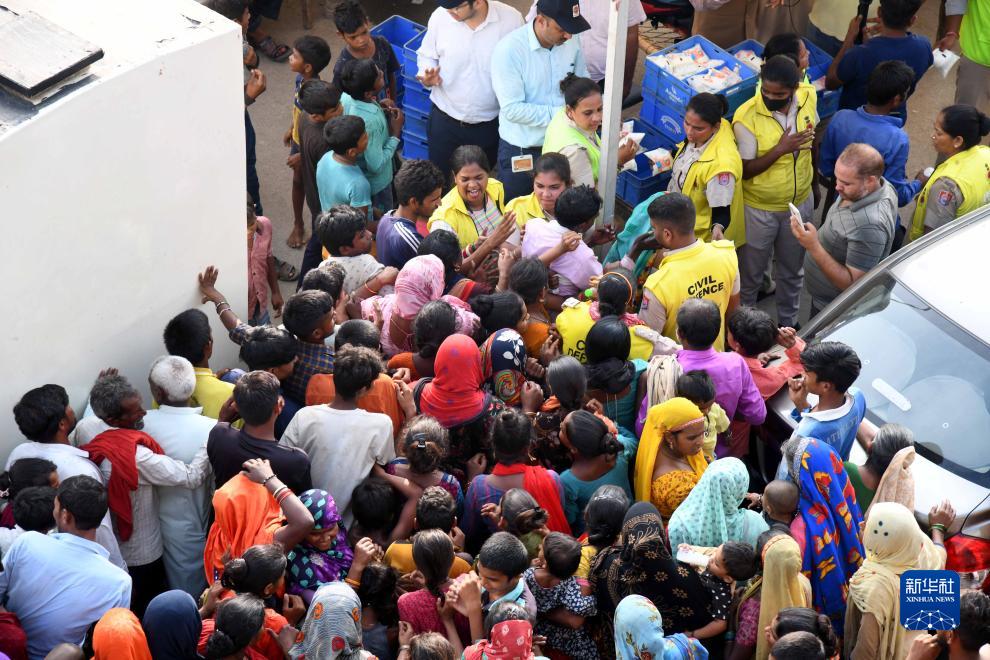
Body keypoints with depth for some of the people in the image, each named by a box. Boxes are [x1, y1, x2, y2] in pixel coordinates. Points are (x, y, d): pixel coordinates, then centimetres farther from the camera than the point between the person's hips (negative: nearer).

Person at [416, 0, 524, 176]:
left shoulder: (511, 19, -17)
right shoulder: (440, 17, -13)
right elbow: (426, 55, 5)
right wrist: (427, 77, -17)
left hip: (489, 123, -1)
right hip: (444, 119, 1)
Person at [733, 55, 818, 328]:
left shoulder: (808, 97, -15)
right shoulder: (746, 117, -29)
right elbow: (745, 170, -23)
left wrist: (814, 183, 14)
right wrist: (781, 149, -35)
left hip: (800, 203, 4)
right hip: (760, 208, -4)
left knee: (792, 270, 25)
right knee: (750, 274, 16)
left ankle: (788, 322, 47)